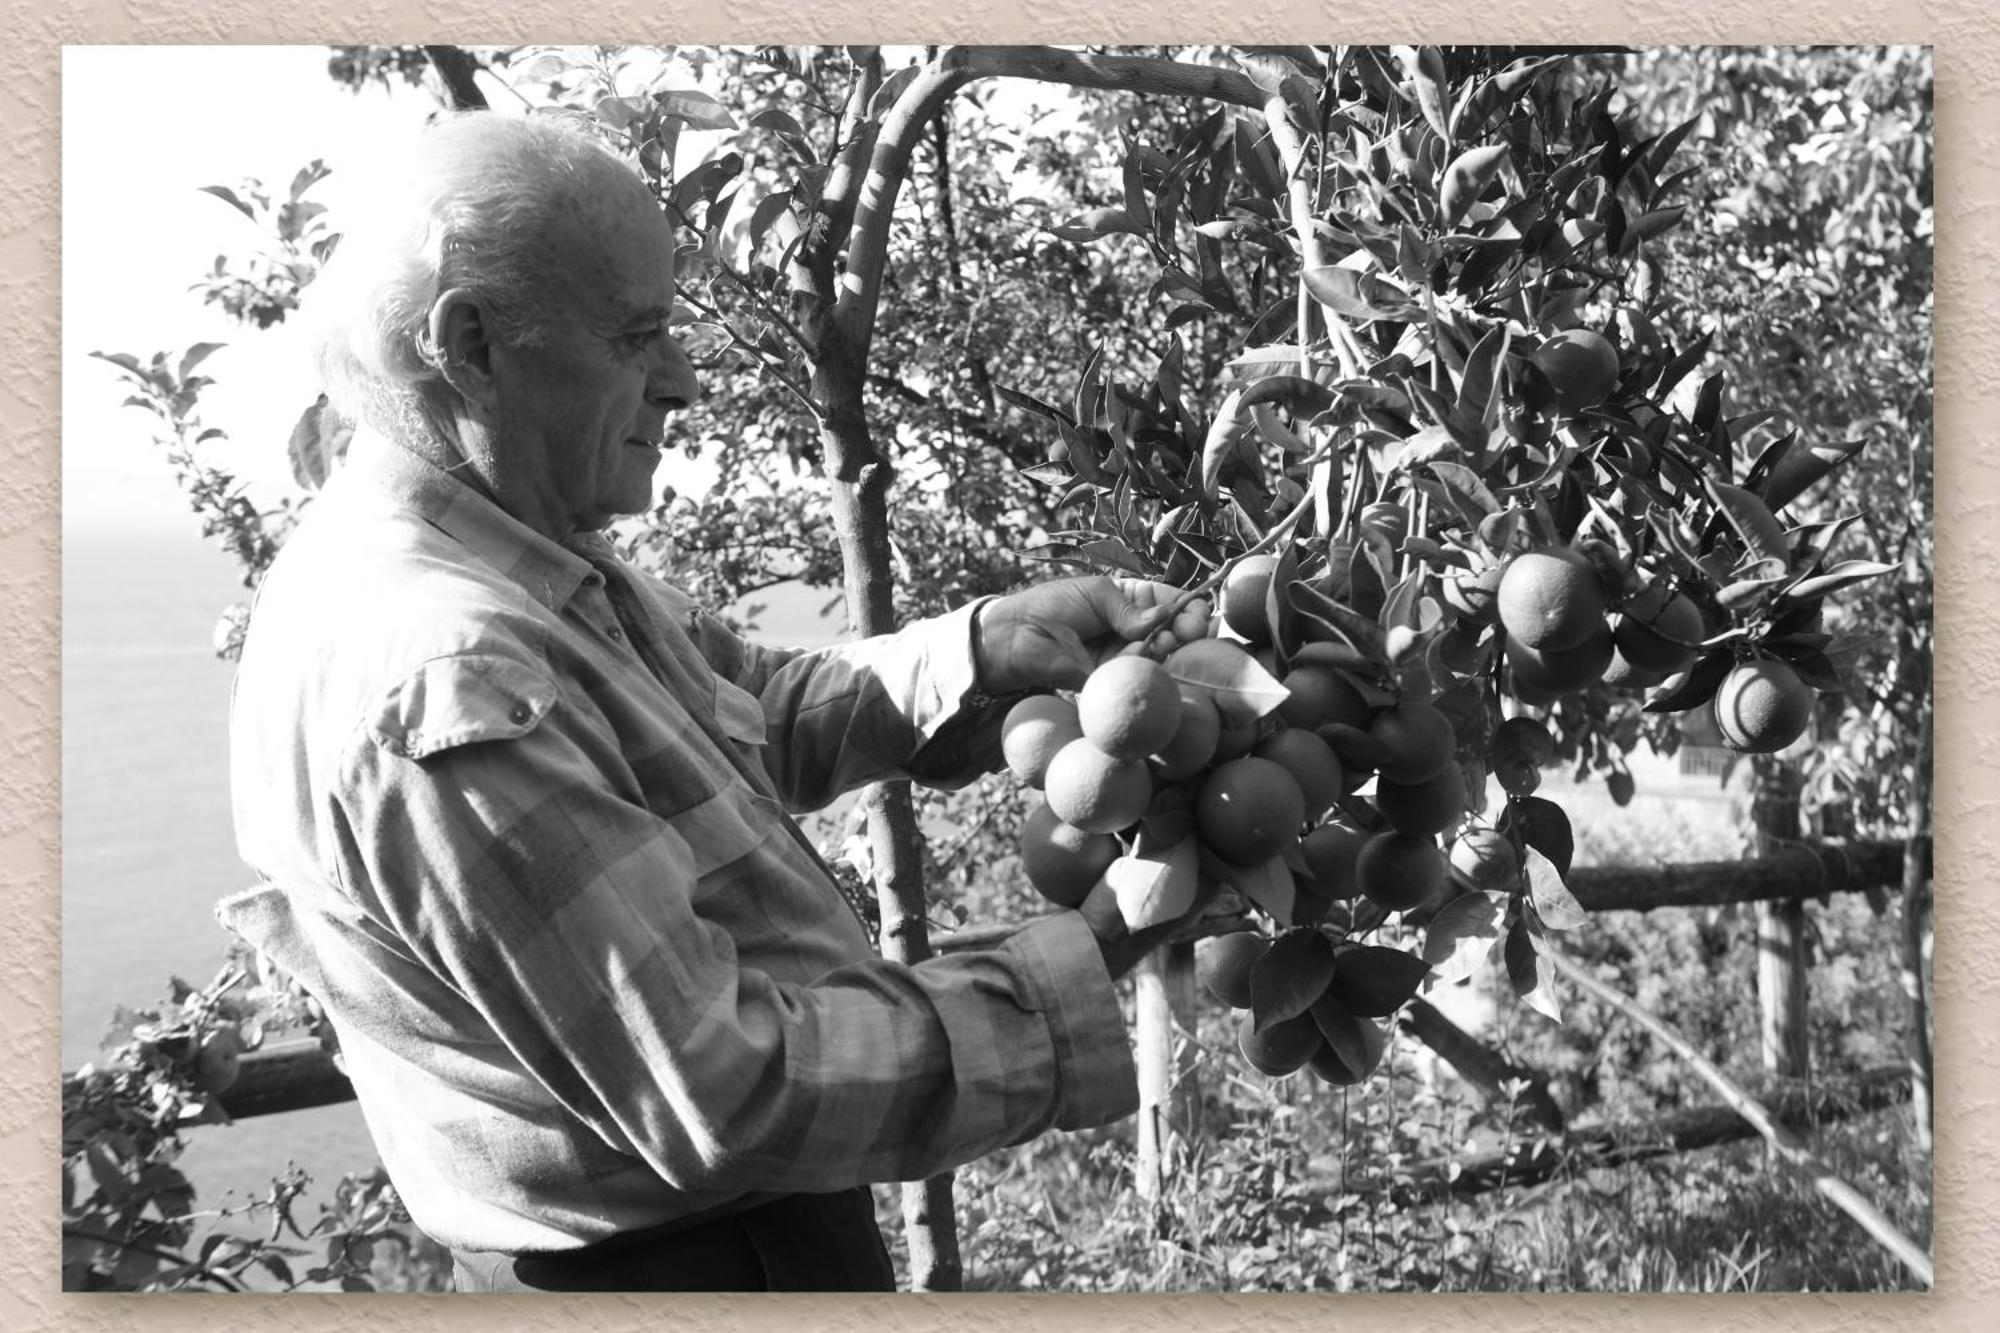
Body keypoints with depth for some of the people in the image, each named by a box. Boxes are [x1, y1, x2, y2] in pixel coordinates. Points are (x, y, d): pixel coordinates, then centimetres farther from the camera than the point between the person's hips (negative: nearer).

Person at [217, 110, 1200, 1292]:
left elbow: (760, 708, 6)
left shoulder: (512, 548, -1)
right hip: (685, 1258, -9)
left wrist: (979, 650, -8)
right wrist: (1078, 974, -25)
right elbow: (721, 1096, -30)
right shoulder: (449, 685, -31)